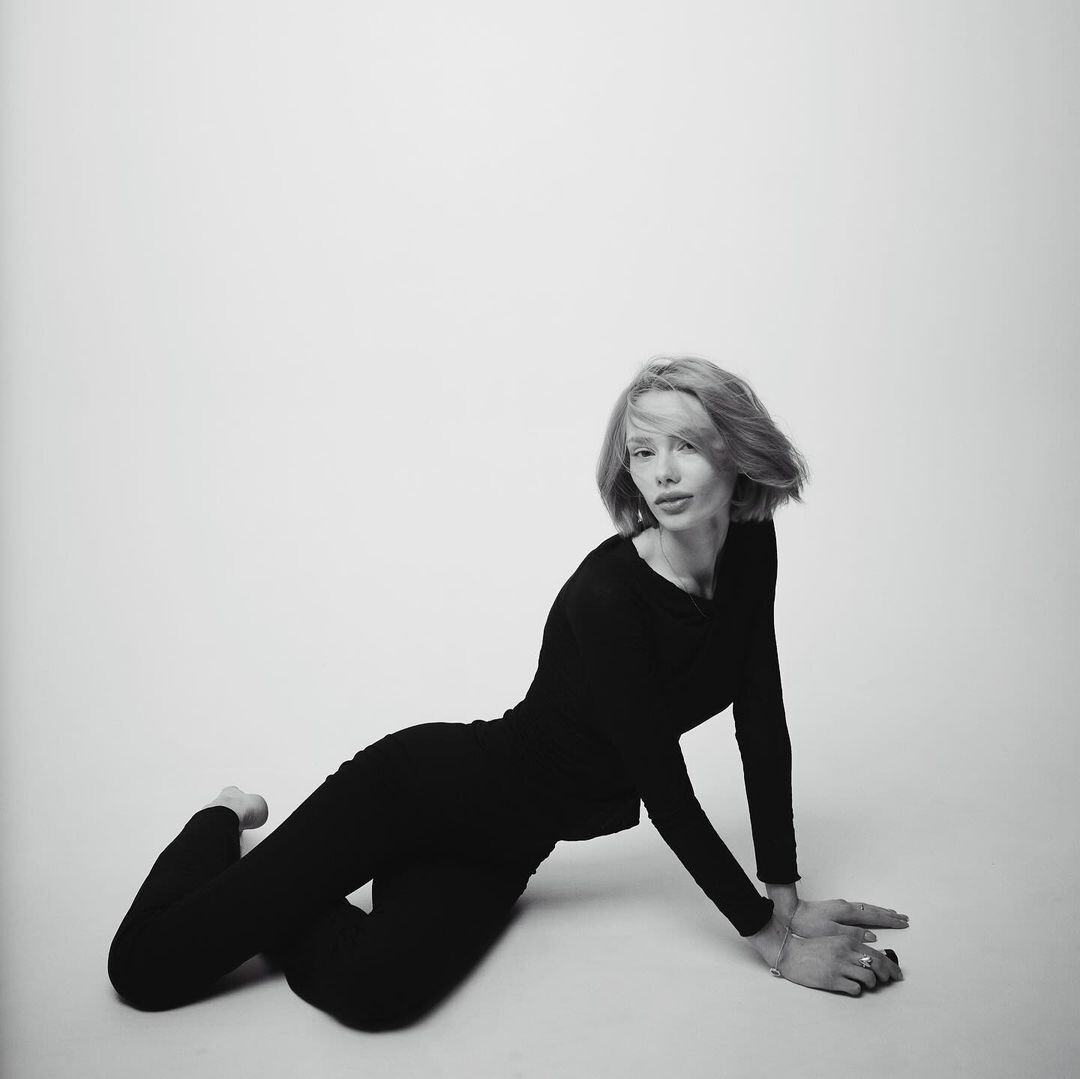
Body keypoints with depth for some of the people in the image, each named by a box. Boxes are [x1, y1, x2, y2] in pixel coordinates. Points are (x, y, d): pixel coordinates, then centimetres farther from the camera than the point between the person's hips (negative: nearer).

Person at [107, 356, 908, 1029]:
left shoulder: (751, 550, -5)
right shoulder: (606, 596, -27)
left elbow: (762, 725, 0)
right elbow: (666, 791, -24)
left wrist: (784, 896, -2)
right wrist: (771, 940, -16)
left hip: (502, 845, 6)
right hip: (430, 782, -6)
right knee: (148, 965, -8)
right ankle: (226, 824, 26)